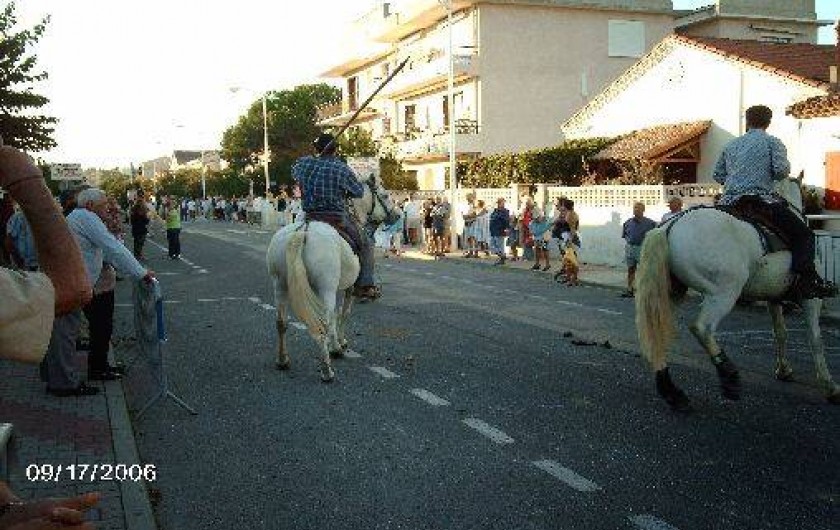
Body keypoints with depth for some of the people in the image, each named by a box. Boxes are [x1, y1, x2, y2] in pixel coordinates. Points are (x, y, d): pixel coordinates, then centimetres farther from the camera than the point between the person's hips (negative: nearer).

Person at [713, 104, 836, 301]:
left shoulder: (730, 145, 21)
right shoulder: (772, 142, 7)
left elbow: (717, 175, 23)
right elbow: (781, 170, -6)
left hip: (728, 201, 5)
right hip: (760, 199, -5)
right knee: (803, 234, 0)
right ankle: (806, 279, -19)